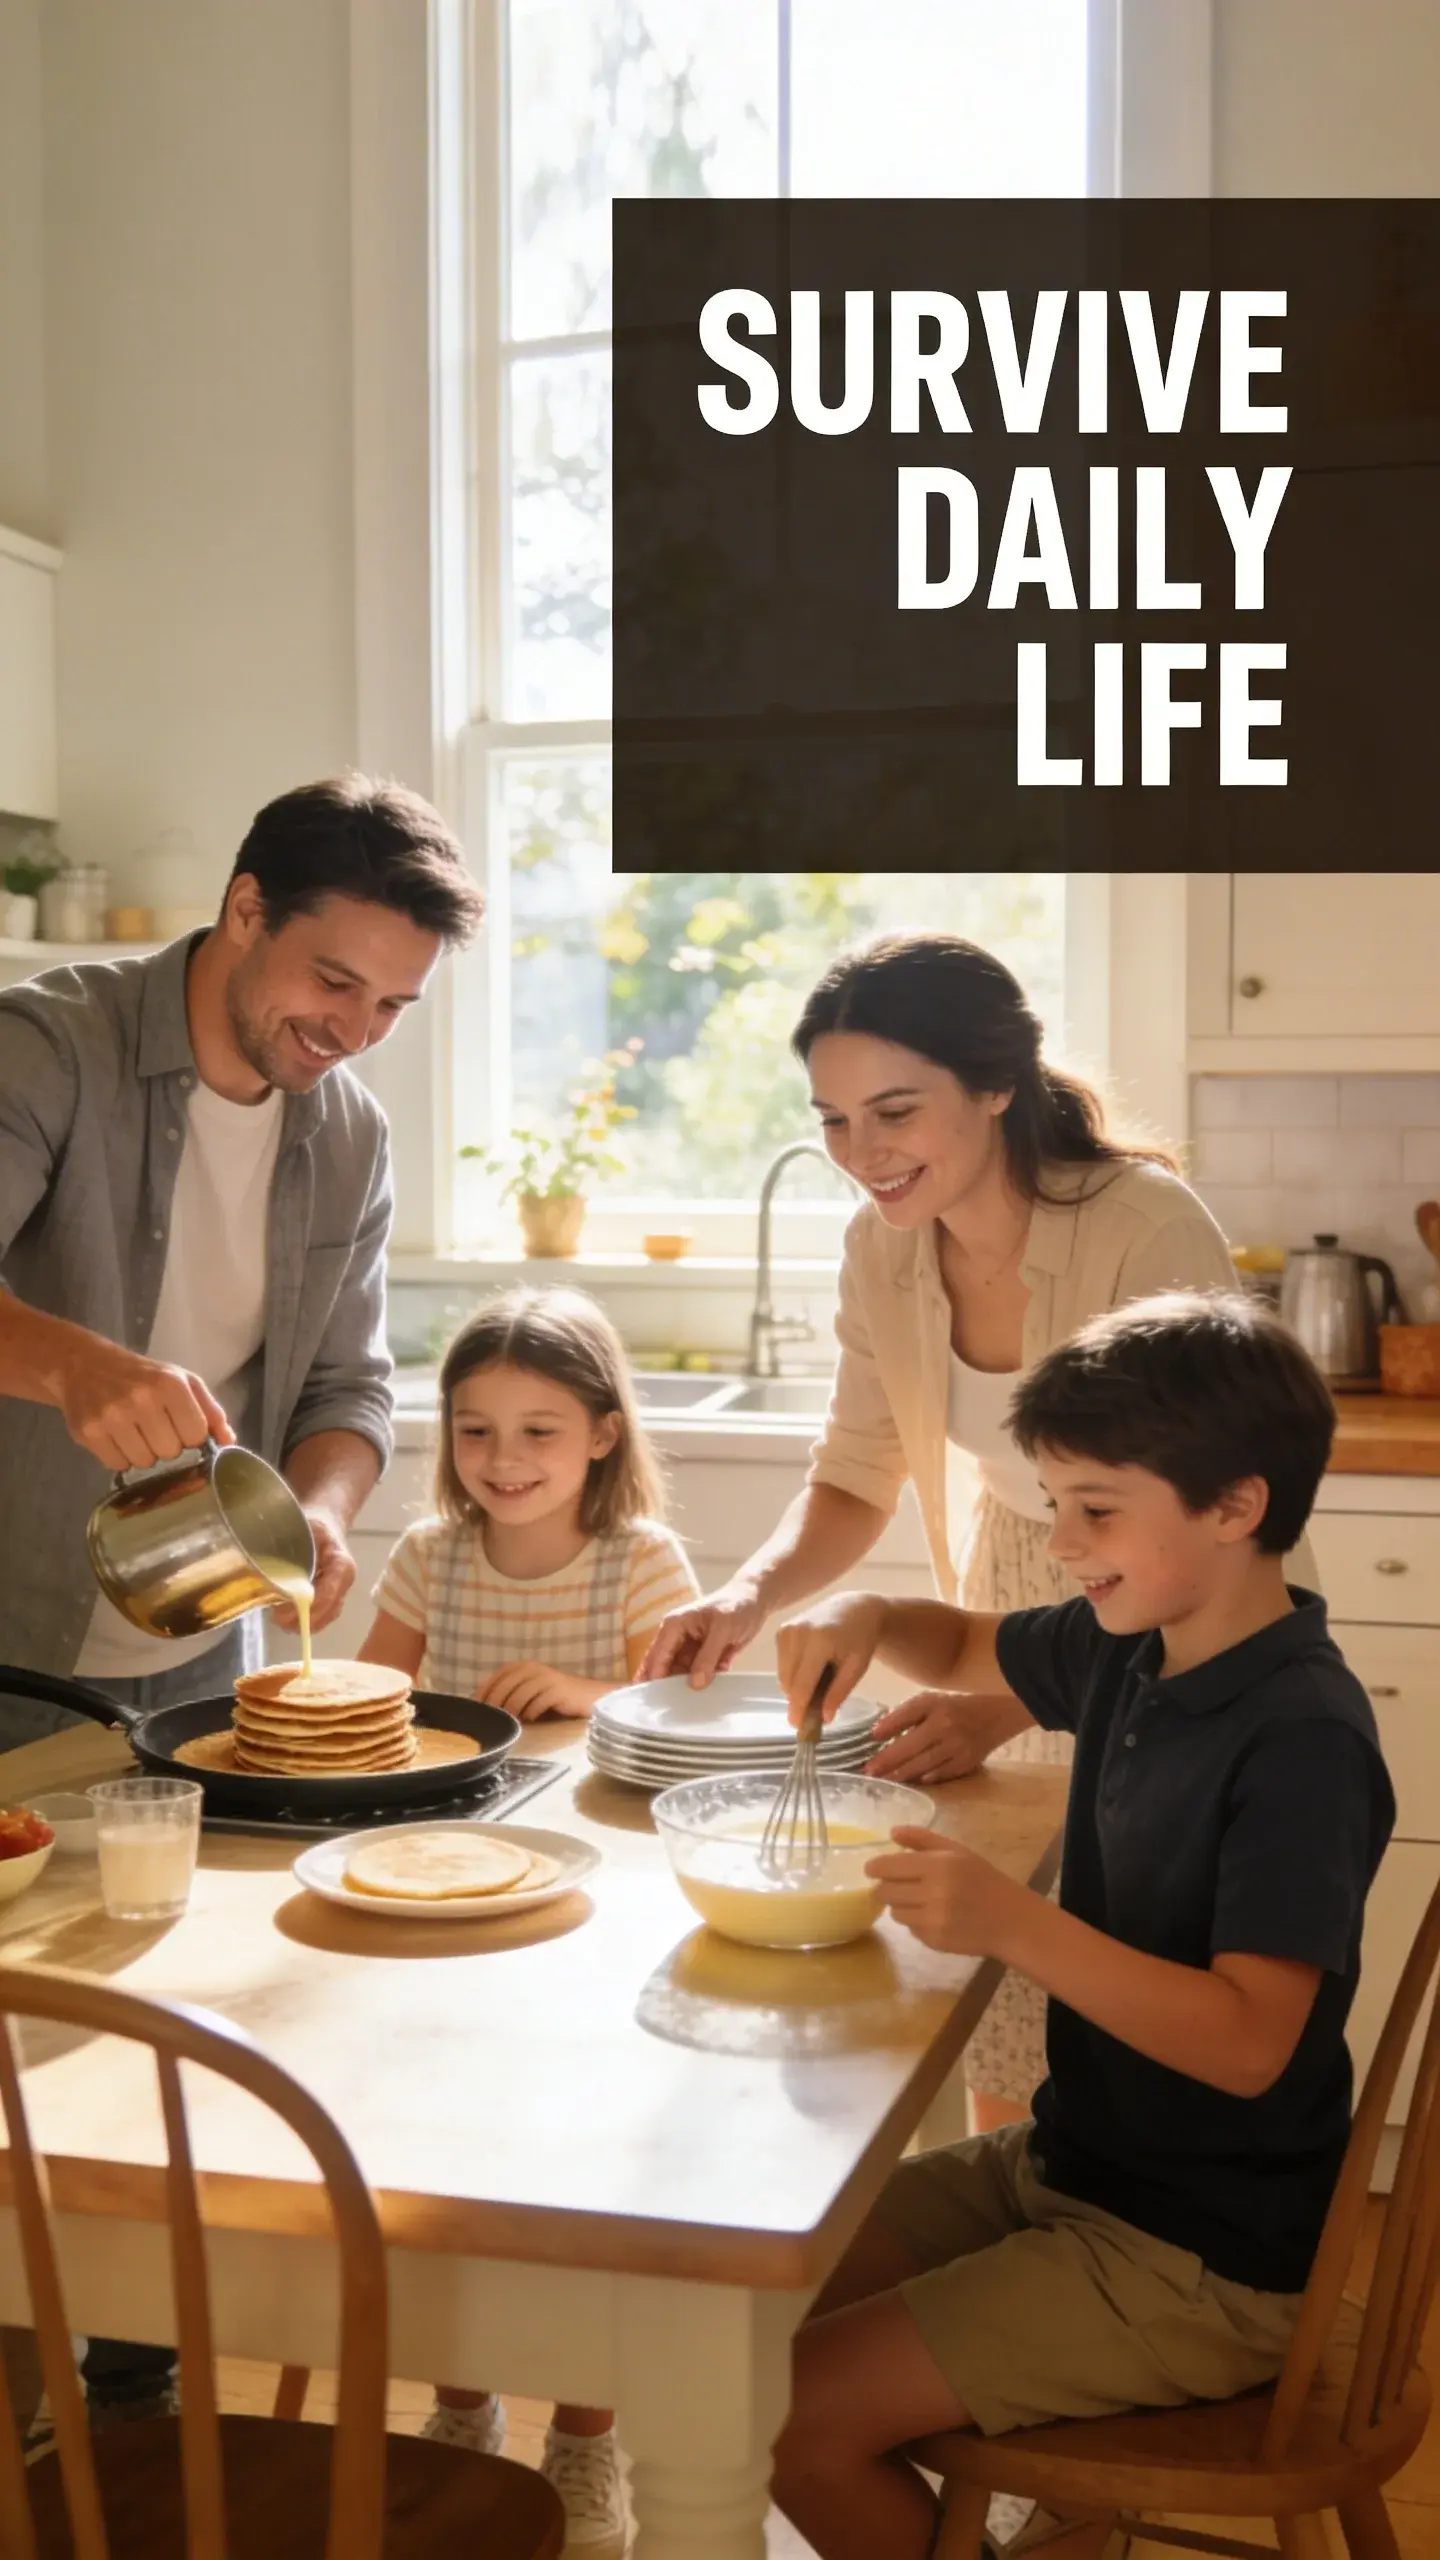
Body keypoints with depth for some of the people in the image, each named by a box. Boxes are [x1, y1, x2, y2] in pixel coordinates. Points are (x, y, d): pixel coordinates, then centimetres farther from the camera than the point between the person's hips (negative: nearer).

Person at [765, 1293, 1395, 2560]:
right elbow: (968, 1648, 20)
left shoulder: (1305, 1741, -24)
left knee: (795, 2419, -13)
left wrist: (1015, 1924, -39)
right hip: (1069, 2159, 9)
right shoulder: (1129, 1647, 1)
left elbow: (1250, 2042, -29)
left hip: (1204, 2259, -9)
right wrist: (864, 1619, -2)